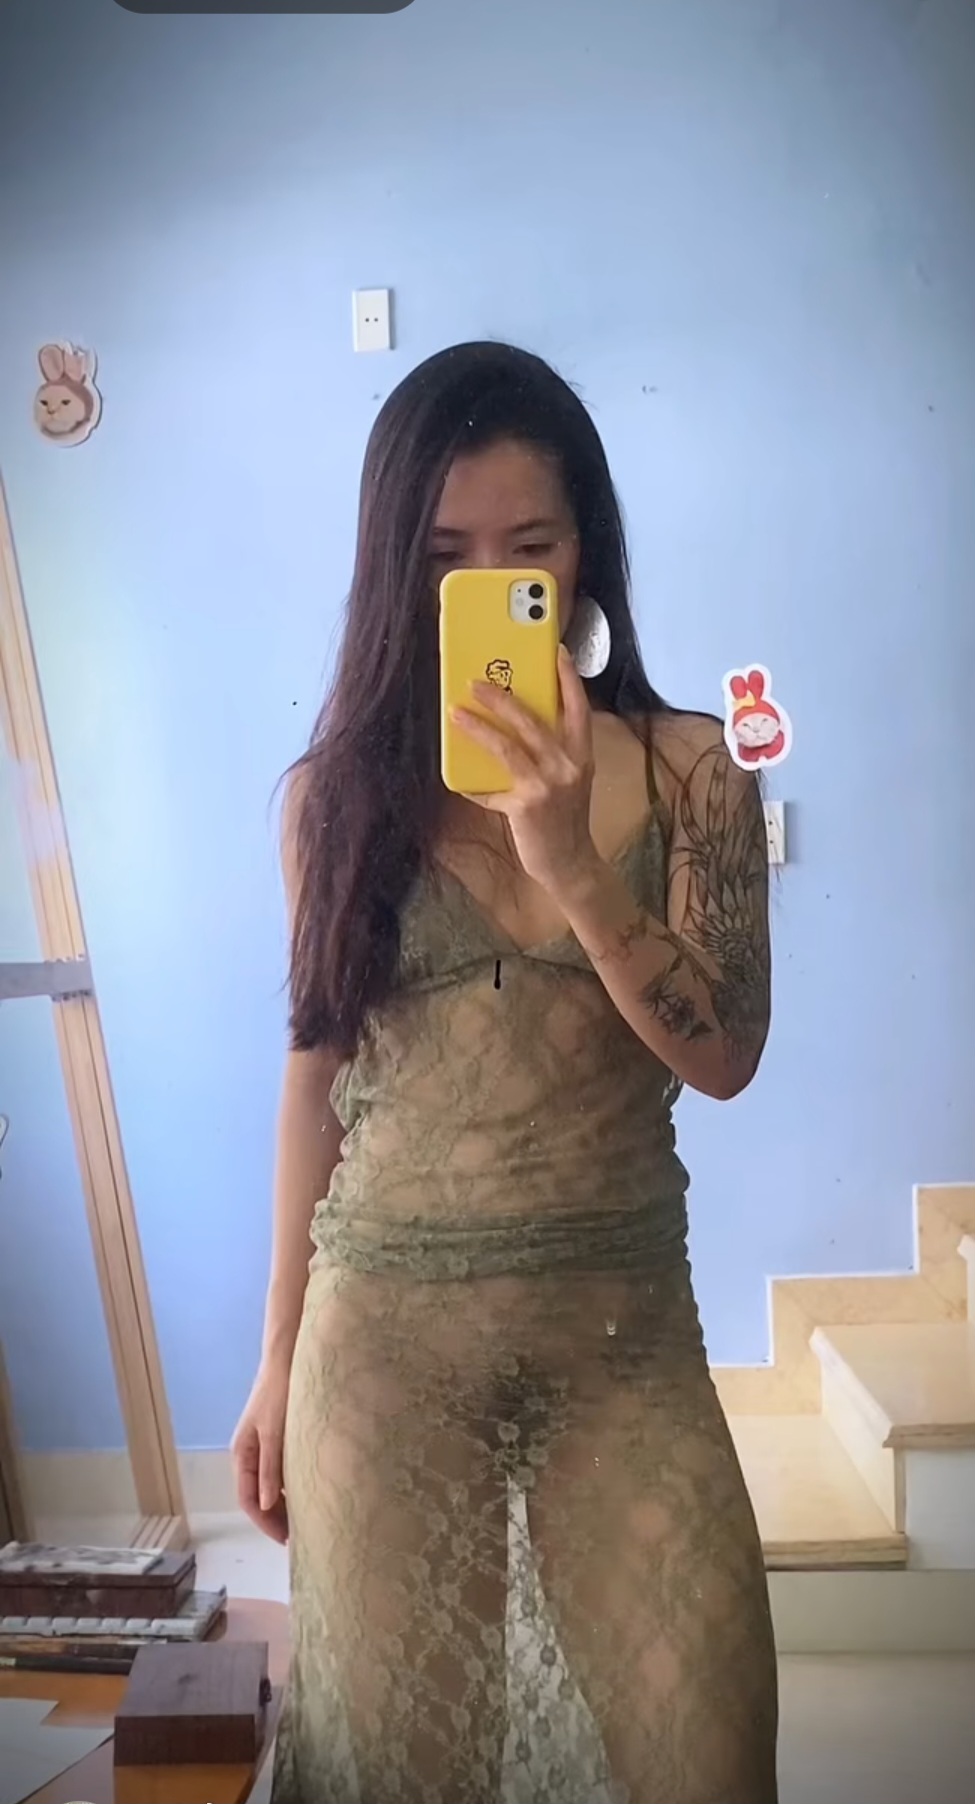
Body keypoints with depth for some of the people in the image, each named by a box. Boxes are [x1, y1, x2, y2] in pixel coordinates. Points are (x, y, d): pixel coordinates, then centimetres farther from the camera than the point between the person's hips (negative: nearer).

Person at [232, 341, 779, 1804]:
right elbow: (320, 1074, 5)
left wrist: (572, 864, -24)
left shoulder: (688, 769, -3)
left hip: (625, 1325, 0)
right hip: (387, 1330, 1)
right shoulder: (339, 791, 0)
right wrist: (279, 1358, 8)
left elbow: (727, 1056, -10)